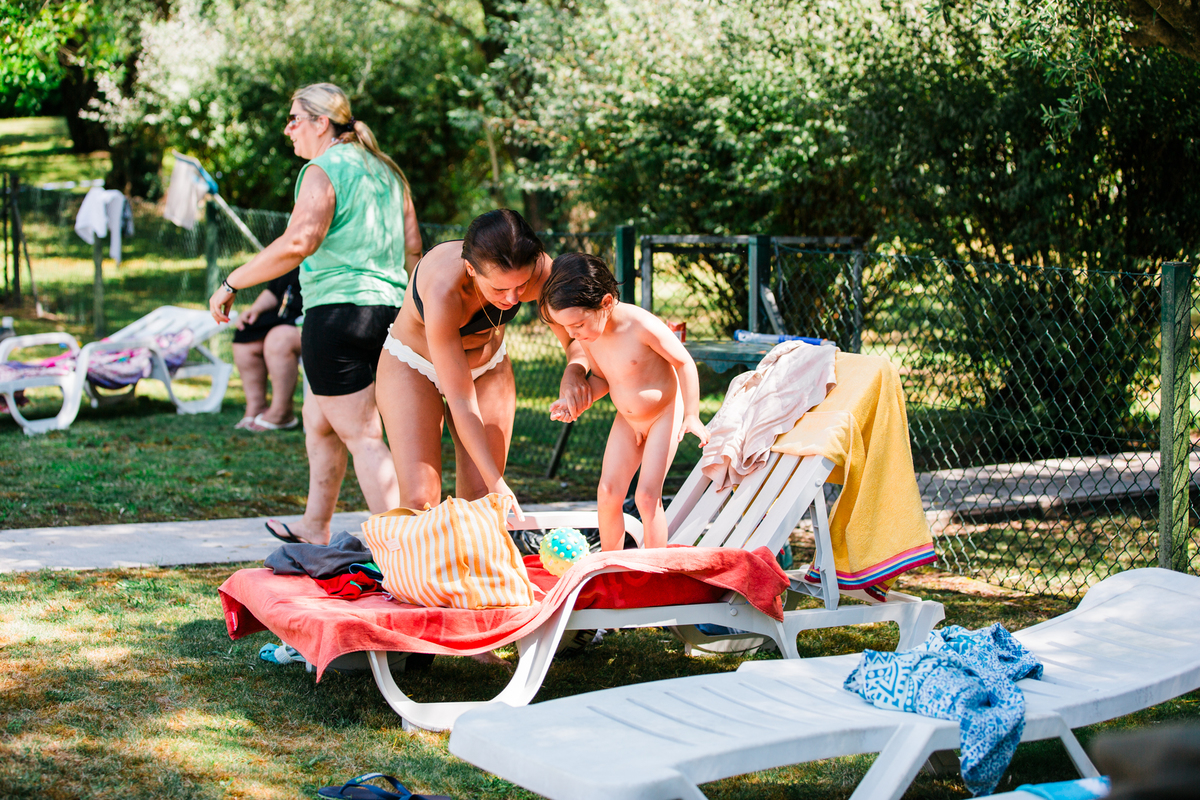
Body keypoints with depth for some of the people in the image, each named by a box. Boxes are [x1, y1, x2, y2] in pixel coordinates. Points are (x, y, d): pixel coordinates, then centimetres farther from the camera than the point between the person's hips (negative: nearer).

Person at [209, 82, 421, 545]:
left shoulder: (323, 170, -8)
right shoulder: (386, 170, 17)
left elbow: (299, 242, -23)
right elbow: (412, 248, 17)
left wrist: (232, 283, -18)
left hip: (338, 311, -9)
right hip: (389, 311, 9)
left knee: (362, 436, -6)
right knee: (318, 420, 22)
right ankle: (315, 529, 31)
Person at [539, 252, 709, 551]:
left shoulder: (641, 325, -31)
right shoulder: (587, 334, -13)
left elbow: (684, 362, -20)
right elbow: (602, 378, 3)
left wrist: (691, 415, -20)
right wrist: (575, 402, -16)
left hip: (665, 413, -6)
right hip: (627, 421, 6)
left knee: (647, 495, -12)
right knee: (607, 492, 0)